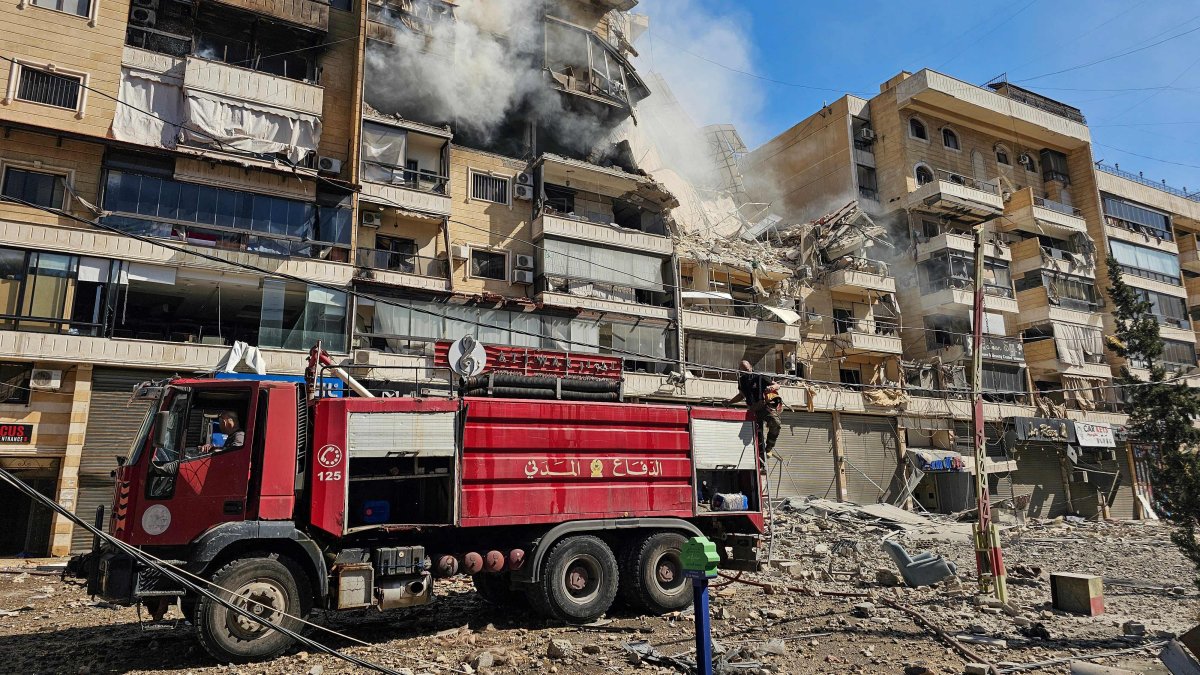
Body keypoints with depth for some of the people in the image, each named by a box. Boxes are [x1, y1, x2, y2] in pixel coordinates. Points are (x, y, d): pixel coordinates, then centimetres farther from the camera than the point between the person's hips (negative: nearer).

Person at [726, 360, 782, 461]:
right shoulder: (741, 380, 12)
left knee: (776, 423, -30)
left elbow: (777, 386, -1)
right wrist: (729, 402, 17)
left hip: (766, 406, -5)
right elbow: (741, 395, 28)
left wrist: (772, 387, -24)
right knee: (757, 433, 1)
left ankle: (769, 448, -16)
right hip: (754, 409, 5)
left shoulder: (760, 377, -3)